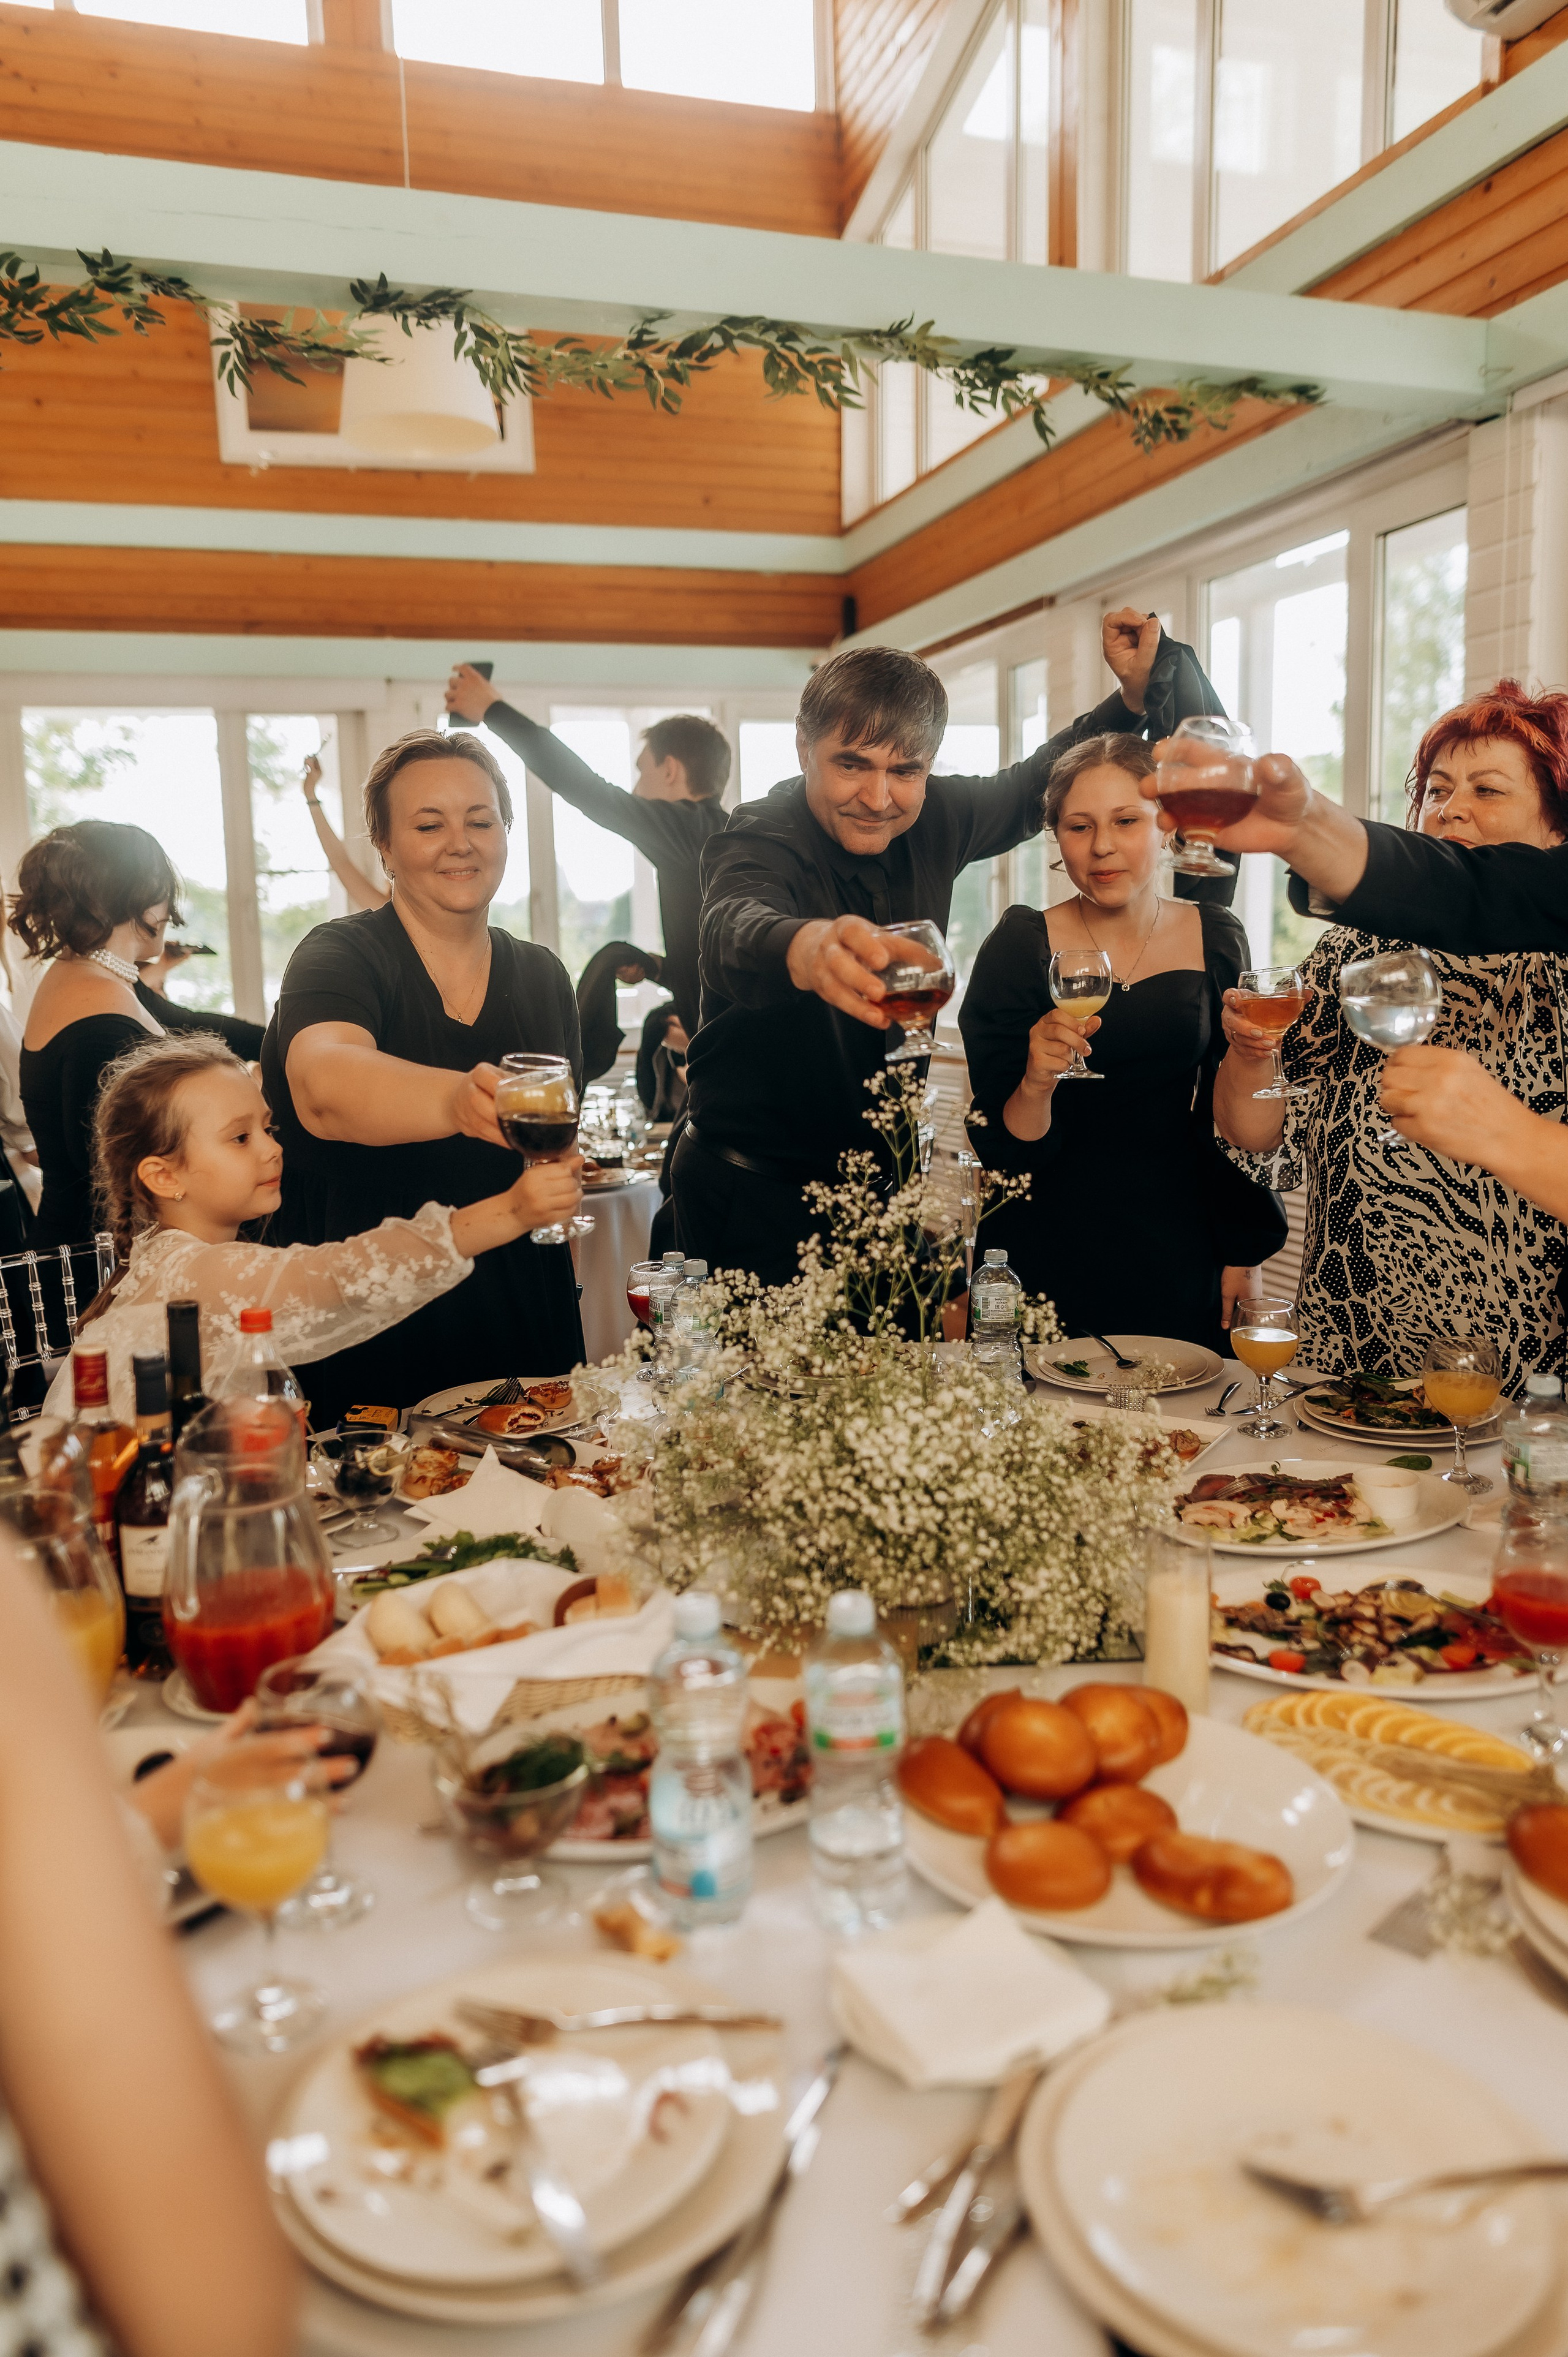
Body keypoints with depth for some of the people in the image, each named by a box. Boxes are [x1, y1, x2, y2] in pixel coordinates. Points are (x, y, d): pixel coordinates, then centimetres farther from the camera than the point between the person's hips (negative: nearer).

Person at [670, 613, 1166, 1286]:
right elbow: (736, 929, -45)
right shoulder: (757, 840, -20)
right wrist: (807, 949, -68)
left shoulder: (933, 821, -2)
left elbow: (1032, 786, 18)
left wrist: (1135, 694, 6)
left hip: (878, 1175, 6)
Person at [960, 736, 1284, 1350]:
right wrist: (1036, 1084, -29)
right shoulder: (1021, 947, -9)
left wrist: (1243, 1254, 6)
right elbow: (1000, 1149, -10)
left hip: (1177, 1250, 3)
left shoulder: (1217, 939, 0)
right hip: (1049, 1252, -2)